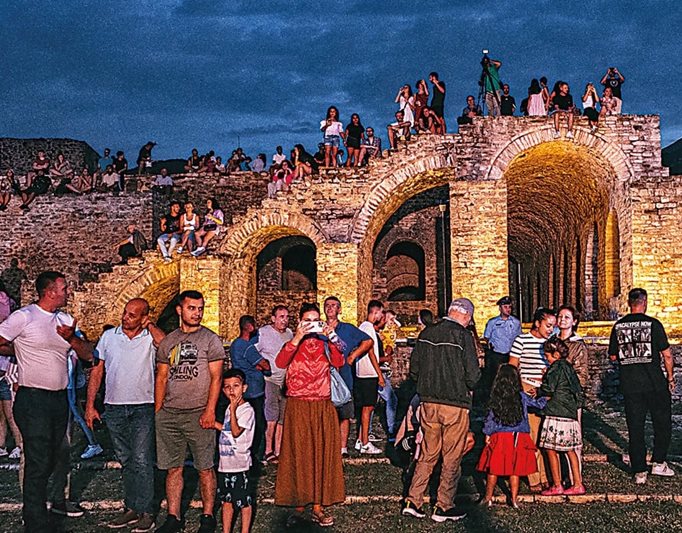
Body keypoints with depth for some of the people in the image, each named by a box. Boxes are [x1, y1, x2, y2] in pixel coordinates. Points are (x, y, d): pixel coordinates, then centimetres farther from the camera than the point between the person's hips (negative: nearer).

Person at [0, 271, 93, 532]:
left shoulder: (65, 319, 12)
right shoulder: (24, 317, -8)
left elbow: (88, 354, 10)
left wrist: (71, 338, -9)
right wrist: (21, 350, 3)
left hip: (60, 399, 7)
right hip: (33, 399, -7)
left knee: (52, 460, 14)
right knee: (38, 463, -6)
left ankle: (34, 508, 31)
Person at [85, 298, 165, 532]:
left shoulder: (150, 337, -3)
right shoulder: (109, 336, 6)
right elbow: (97, 370, 8)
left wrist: (150, 325, -13)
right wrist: (90, 405, 4)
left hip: (143, 407, -4)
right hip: (114, 407, 4)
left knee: (141, 461, -5)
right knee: (125, 461, 13)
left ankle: (145, 512, 3)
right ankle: (131, 508, 23)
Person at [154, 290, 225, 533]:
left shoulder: (210, 339, 0)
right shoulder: (168, 341, 13)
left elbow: (216, 378, -4)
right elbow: (161, 378, 15)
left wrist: (209, 410, -13)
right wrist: (157, 412, 9)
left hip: (199, 414, -4)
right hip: (169, 414, 4)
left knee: (205, 468, 2)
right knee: (173, 468, 8)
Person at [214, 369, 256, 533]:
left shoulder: (247, 410, -15)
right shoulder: (230, 408, 11)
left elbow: (236, 432, -24)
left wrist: (232, 410, -27)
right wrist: (214, 424, 8)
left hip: (239, 463, -8)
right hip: (225, 462, 8)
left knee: (244, 501, 4)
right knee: (226, 500, 16)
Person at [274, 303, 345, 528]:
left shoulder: (325, 345, 8)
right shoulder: (292, 345, 3)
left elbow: (338, 362, -12)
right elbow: (280, 363, -19)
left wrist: (331, 338, -23)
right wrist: (297, 338, -28)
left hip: (323, 407, 2)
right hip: (298, 407, -2)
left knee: (323, 453, 3)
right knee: (298, 454, 0)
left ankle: (319, 506, 11)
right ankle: (298, 505, 9)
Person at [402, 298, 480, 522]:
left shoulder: (426, 334, 5)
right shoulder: (463, 336, -11)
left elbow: (413, 370, 9)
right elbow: (473, 375, -13)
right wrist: (467, 388, 7)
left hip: (428, 402, 5)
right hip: (455, 405, -5)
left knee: (428, 454, 16)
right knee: (452, 457, 7)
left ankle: (413, 501, 14)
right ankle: (444, 507, 14)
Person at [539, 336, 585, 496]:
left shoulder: (556, 367, -12)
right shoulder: (568, 367, 14)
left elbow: (548, 389, -16)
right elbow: (578, 391, 19)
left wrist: (538, 391, 1)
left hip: (556, 415, -9)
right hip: (571, 415, 9)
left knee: (551, 450, 0)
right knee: (570, 450, 13)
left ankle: (557, 486, 5)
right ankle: (578, 484, 16)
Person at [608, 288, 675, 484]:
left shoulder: (618, 326, 1)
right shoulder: (653, 324, -8)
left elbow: (613, 356, 7)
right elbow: (666, 354, -6)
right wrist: (670, 377, 6)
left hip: (629, 384, 3)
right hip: (654, 382, -3)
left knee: (635, 428, 7)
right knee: (662, 423, 16)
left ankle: (639, 472, 10)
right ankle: (658, 463, 18)